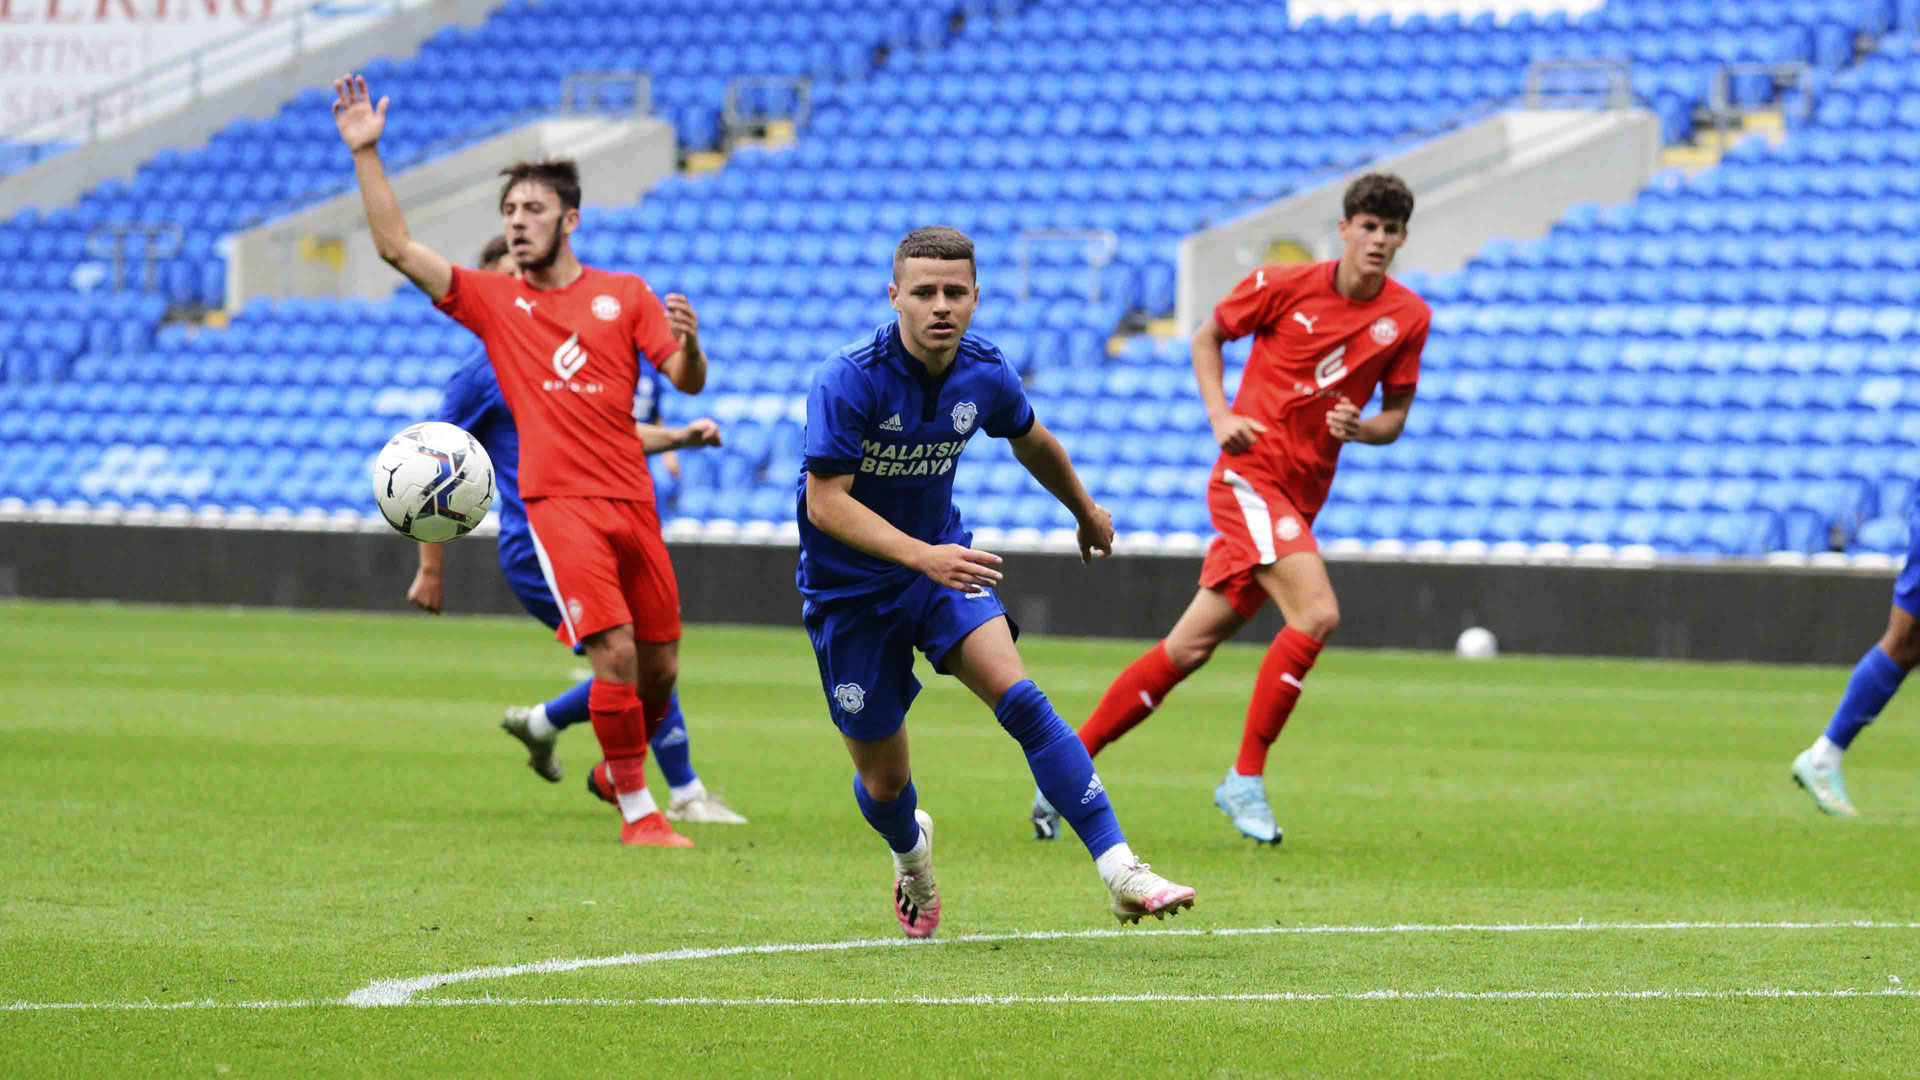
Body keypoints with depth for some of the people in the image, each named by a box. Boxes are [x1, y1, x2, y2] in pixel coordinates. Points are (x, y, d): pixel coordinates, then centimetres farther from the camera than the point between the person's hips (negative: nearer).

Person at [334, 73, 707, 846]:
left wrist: (687, 343, -19)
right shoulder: (495, 302, 9)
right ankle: (638, 813, -9)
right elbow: (397, 247, 3)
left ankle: (622, 767, 36)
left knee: (661, 666, 8)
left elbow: (688, 381, 5)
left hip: (632, 500, 3)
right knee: (615, 652, -18)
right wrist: (366, 154, -4)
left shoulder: (624, 295, 11)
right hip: (559, 500, -3)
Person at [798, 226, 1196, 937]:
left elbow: (1031, 443, 16)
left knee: (1021, 700, -22)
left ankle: (1120, 874, -27)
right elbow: (825, 503, -27)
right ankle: (911, 853, 44)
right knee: (884, 783, 6)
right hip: (848, 586, -3)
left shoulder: (985, 374, -7)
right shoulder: (848, 380, -24)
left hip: (942, 560, 3)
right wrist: (922, 556, -39)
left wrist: (1085, 511, 32)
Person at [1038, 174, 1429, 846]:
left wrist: (1363, 429, -10)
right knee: (1316, 612, -23)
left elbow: (1395, 415, 13)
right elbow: (1207, 337, 9)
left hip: (1300, 498, 5)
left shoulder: (1408, 317, 4)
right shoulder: (1285, 286, -6)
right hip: (1251, 471, -5)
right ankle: (1246, 778, -13)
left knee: (1191, 648, 6)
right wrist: (1221, 417, -5)